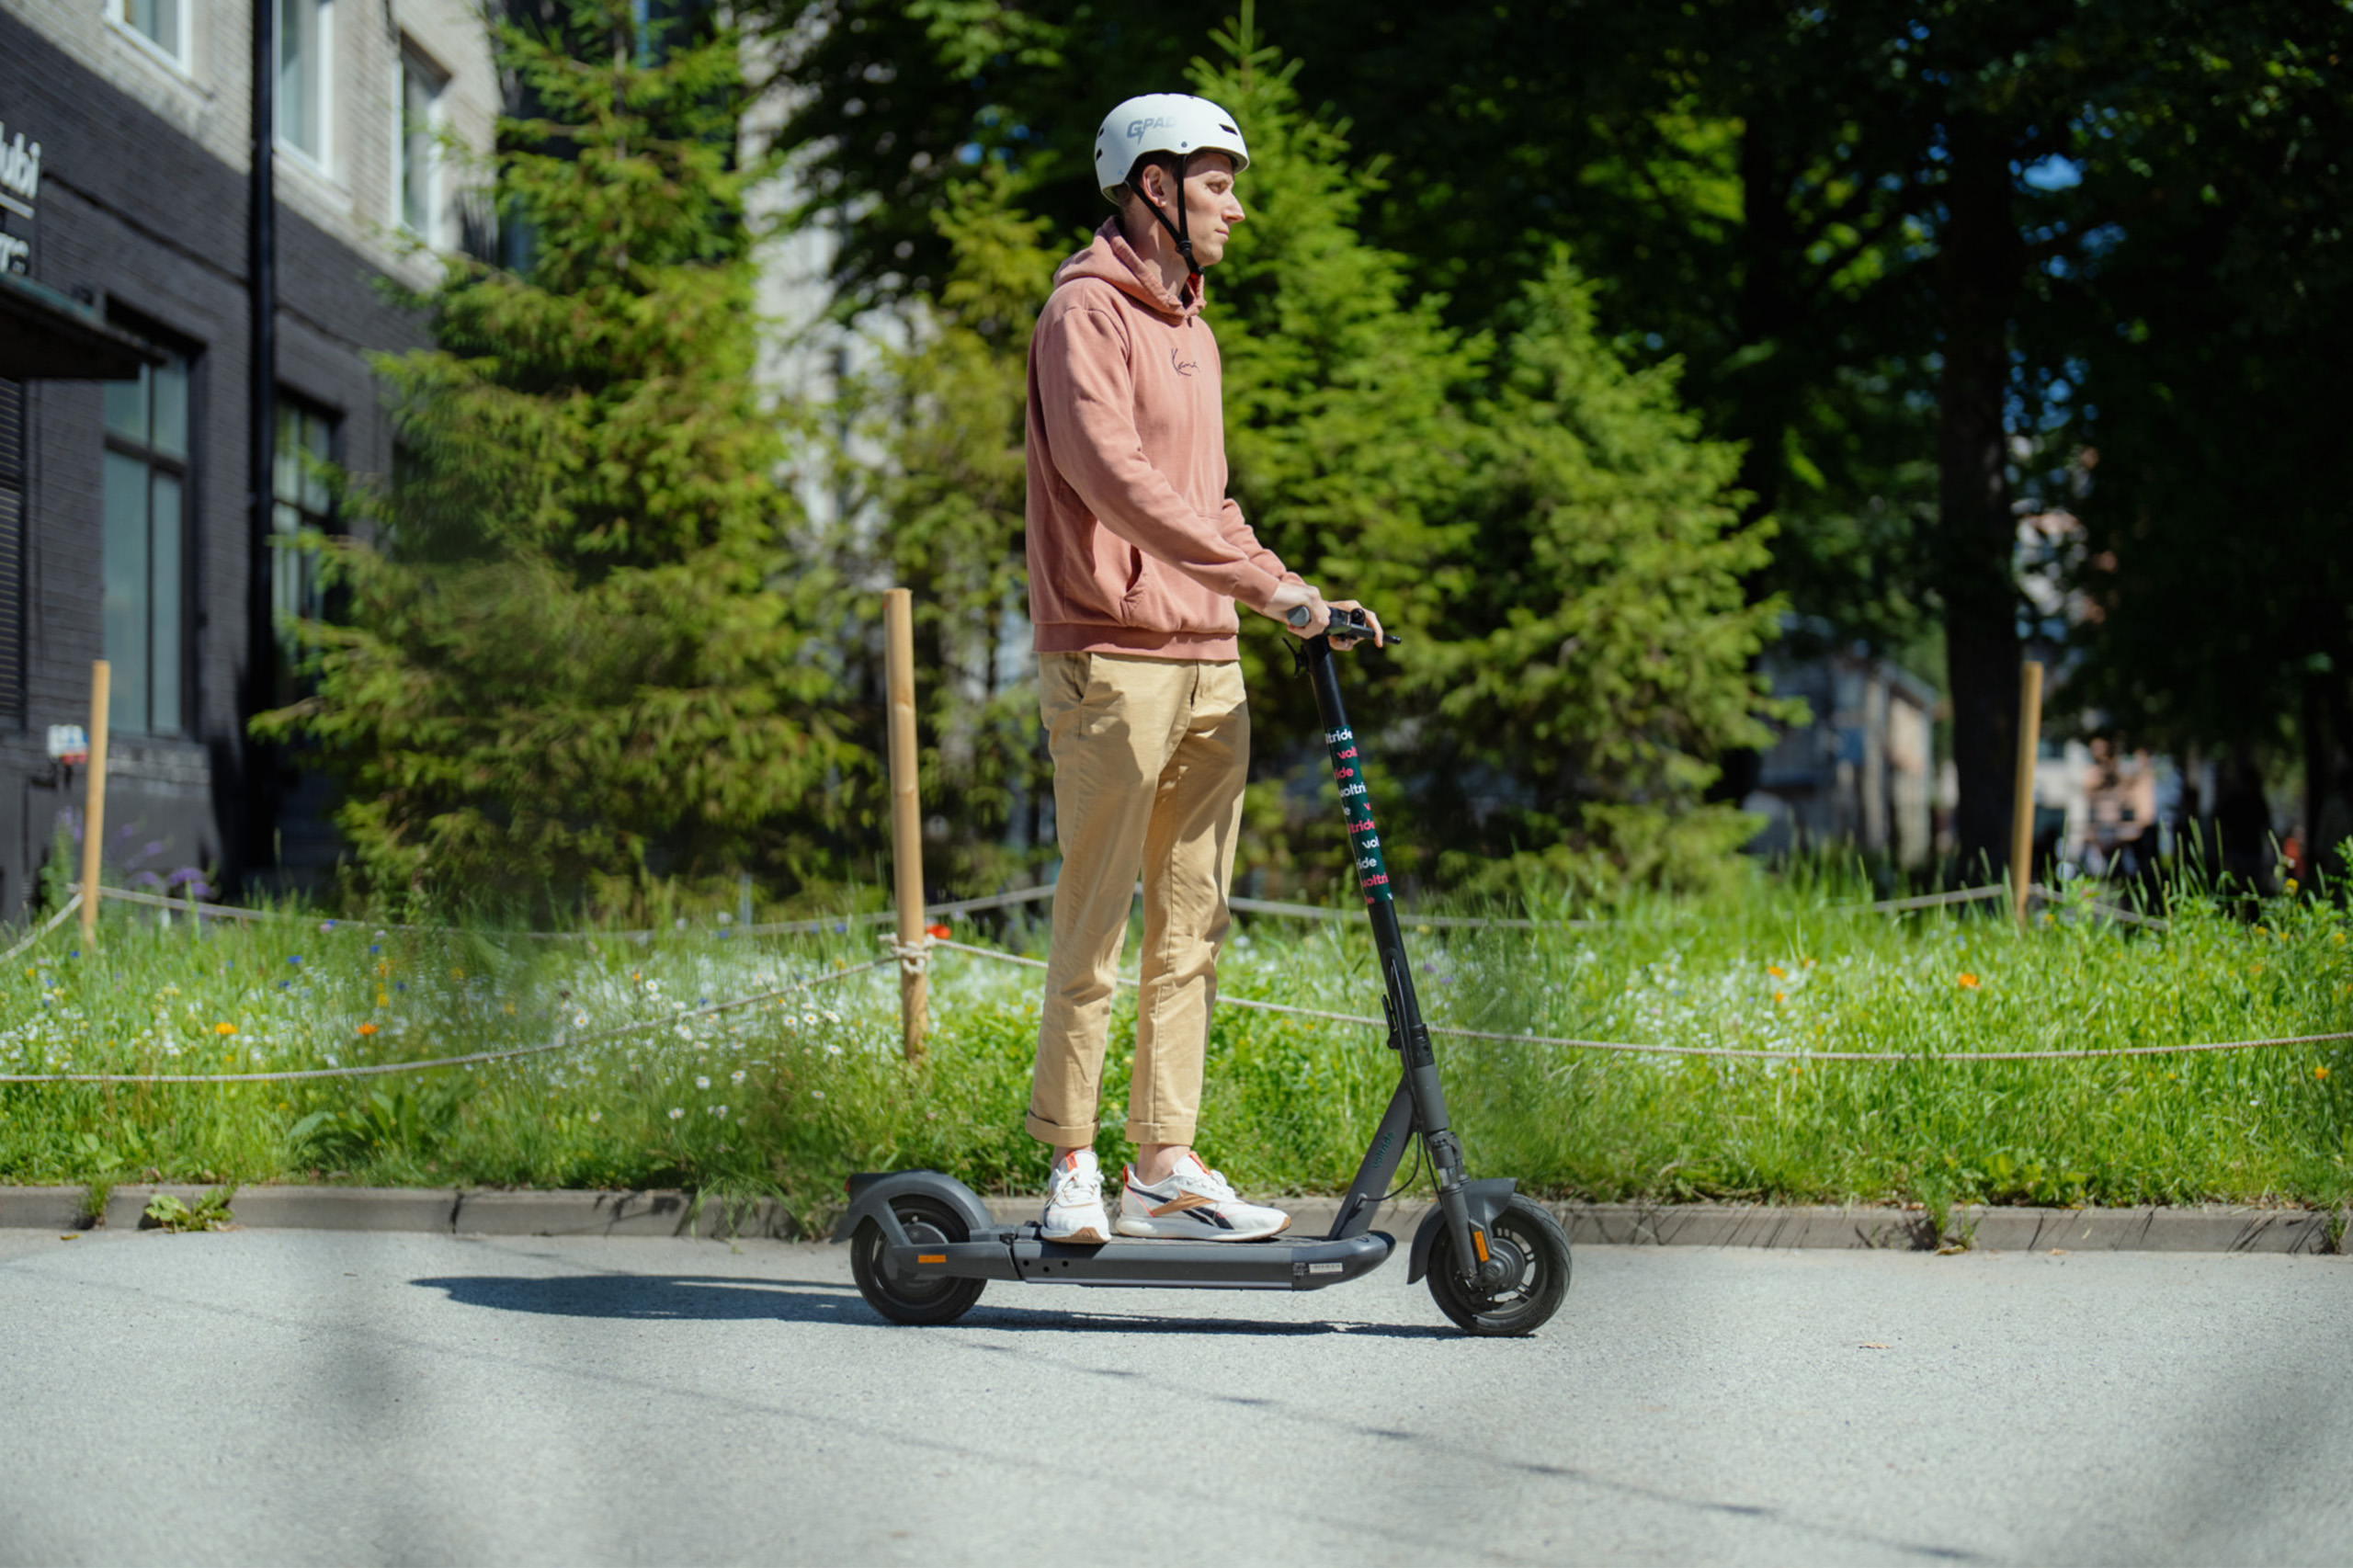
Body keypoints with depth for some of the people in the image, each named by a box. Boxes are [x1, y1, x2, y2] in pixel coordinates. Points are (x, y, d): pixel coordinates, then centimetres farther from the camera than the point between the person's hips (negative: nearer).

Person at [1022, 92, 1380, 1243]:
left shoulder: (1192, 330, 21)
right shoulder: (1087, 311, -7)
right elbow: (1113, 475, -21)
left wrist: (1295, 601, 12)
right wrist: (1262, 577, -24)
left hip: (1206, 661, 9)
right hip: (1111, 661, -8)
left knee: (1193, 924, 8)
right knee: (1095, 923, -4)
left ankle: (1163, 1168, 13)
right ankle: (1069, 1162, 6)